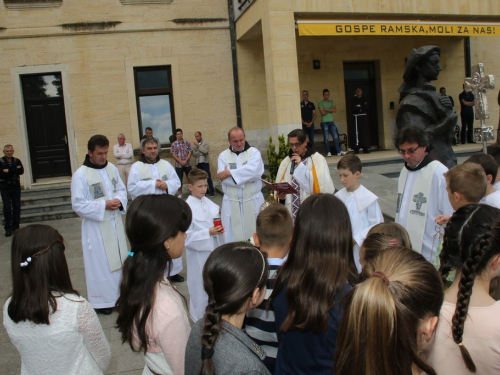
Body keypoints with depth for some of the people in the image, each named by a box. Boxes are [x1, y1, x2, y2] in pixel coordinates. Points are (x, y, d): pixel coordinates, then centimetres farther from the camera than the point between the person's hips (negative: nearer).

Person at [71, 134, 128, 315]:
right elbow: (78, 205, -17)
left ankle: (119, 293, 34)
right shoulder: (80, 174, -16)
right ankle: (100, 300, 18)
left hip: (115, 222, 6)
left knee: (118, 258, 16)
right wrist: (104, 205, -21)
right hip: (95, 226, -6)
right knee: (99, 263, 3)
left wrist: (119, 201, -12)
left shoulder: (112, 168, 2)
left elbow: (121, 189, 10)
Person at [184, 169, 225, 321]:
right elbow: (186, 236, -20)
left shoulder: (209, 203, 2)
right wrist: (208, 233, -26)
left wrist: (219, 229, -9)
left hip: (214, 249, 6)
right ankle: (201, 318, 29)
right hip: (199, 253, -6)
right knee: (201, 286, 9)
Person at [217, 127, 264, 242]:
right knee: (234, 237, 6)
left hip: (253, 201, -1)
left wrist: (229, 173, -15)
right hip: (232, 203, 1)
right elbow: (222, 177, -11)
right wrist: (247, 177, -15)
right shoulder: (223, 155, 4)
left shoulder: (254, 152, 0)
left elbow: (253, 171, -20)